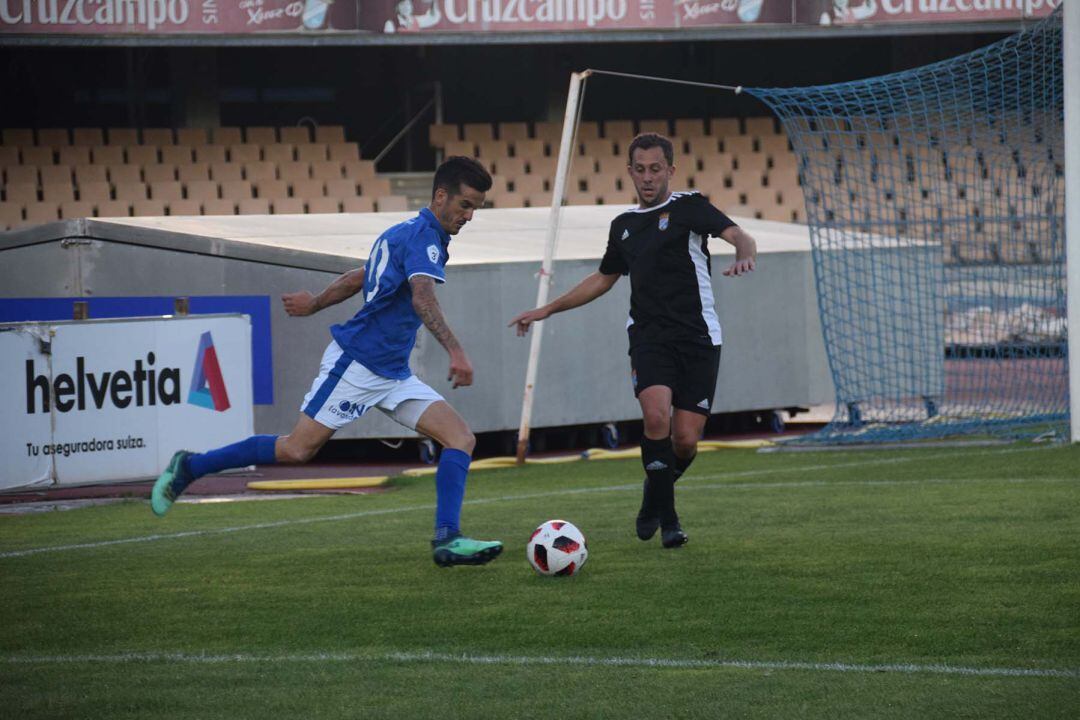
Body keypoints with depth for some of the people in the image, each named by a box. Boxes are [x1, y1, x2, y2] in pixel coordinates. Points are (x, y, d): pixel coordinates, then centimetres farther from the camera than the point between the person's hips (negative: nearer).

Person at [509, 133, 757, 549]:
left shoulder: (689, 208, 1)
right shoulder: (624, 225, 16)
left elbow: (738, 236, -15)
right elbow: (604, 278, 31)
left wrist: (744, 256, -39)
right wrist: (548, 309, 30)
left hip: (698, 338, -3)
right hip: (649, 339, 3)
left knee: (685, 440, -6)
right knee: (656, 416, -24)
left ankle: (656, 497, 27)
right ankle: (665, 515, -7)